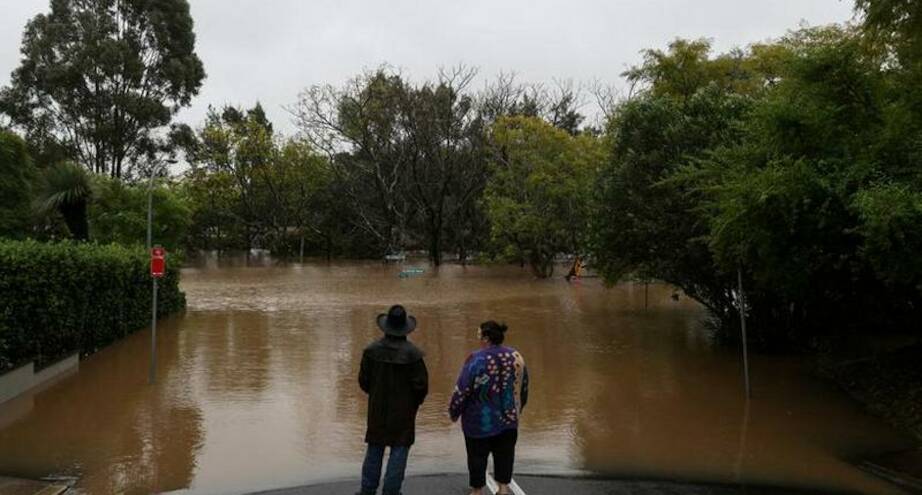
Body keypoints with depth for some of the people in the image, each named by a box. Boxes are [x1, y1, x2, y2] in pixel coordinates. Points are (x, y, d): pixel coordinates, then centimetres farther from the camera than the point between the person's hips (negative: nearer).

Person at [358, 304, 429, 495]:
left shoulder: (372, 350, -11)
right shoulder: (412, 353, -18)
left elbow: (363, 380, -3)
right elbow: (421, 384, -14)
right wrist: (416, 403, 6)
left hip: (377, 410, 3)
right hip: (403, 411, -3)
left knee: (374, 450, 16)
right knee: (399, 451, 9)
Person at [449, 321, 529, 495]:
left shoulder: (477, 360, -18)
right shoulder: (516, 357, -2)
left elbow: (462, 390, -14)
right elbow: (524, 388, 8)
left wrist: (454, 412, 0)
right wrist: (517, 408, 23)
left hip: (480, 421, -4)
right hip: (508, 418, 4)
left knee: (477, 455, 12)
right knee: (504, 454, 15)